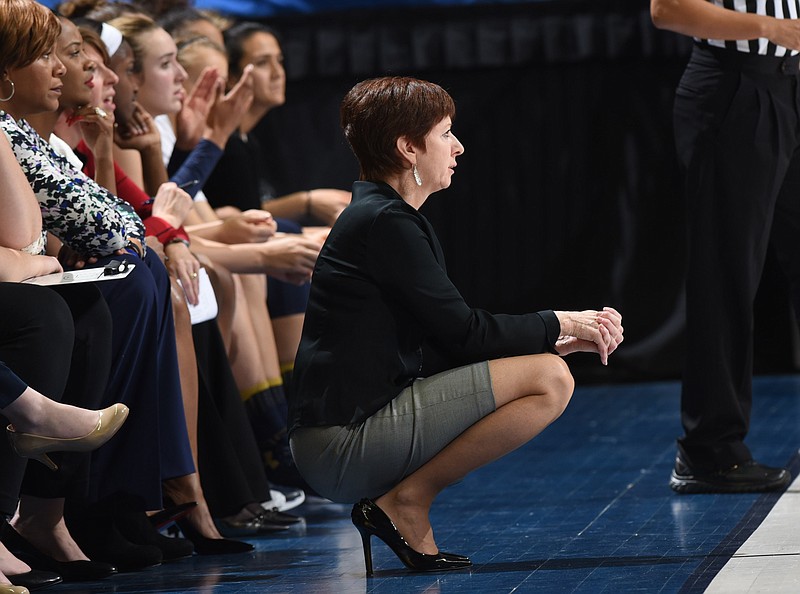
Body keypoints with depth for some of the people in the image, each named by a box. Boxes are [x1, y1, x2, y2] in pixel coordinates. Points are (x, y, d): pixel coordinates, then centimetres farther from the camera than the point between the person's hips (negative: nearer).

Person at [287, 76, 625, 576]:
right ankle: (406, 501, -8)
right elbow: (462, 333, -11)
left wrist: (561, 339, 8)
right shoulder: (385, 223, -11)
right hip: (345, 443, -10)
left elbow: (448, 337, 16)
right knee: (549, 381, -15)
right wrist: (558, 326, 1)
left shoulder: (378, 214, 19)